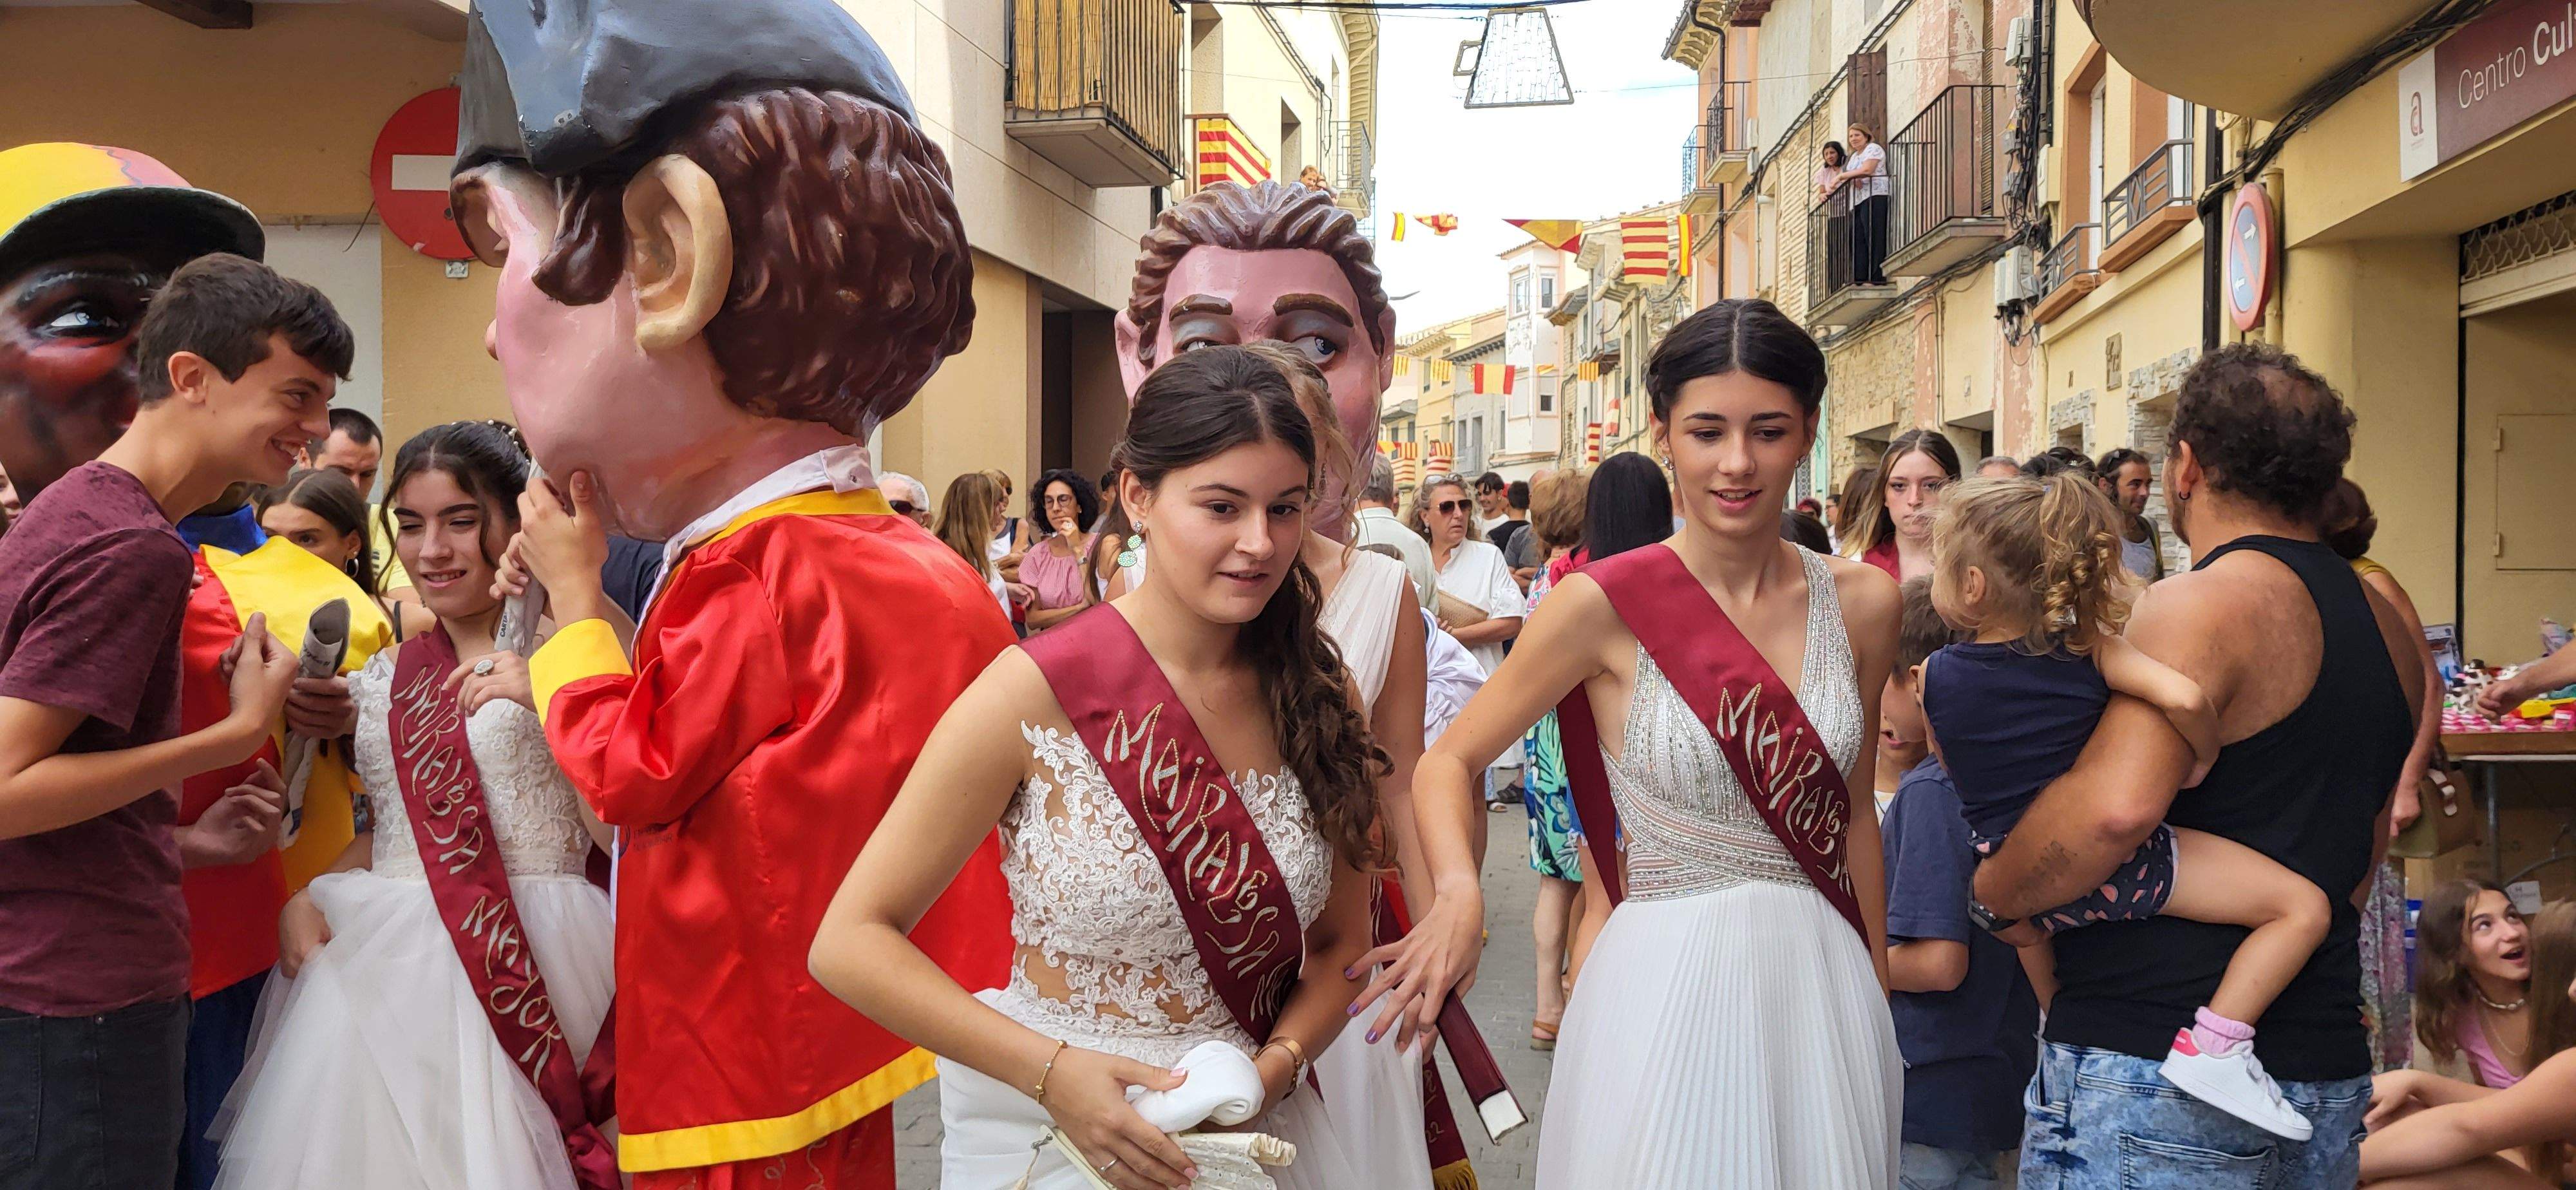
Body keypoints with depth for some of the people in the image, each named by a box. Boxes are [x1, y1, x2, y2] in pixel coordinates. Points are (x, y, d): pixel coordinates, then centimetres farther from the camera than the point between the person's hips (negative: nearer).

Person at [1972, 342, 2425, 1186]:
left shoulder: (2197, 607, -15)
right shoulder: (2384, 622, 14)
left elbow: (2118, 806, -28)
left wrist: (1994, 888, -14)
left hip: (2153, 1061, -9)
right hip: (2329, 1068, 9)